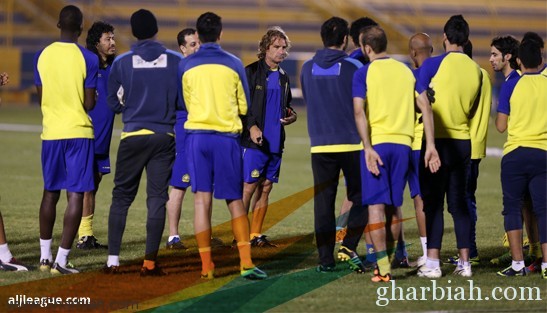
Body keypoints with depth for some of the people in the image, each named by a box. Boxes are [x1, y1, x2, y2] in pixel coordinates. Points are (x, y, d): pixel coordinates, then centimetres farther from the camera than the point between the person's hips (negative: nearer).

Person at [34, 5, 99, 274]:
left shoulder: (42, 56, 2)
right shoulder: (88, 59, -9)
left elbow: (40, 98, 8)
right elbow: (89, 104, -7)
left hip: (50, 132, 4)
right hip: (78, 132, -4)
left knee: (50, 193, 17)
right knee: (75, 196, -2)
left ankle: (45, 256, 21)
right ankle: (61, 260, -8)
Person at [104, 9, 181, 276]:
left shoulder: (122, 63, -2)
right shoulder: (176, 61, -1)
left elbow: (113, 103, 4)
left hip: (133, 136, 0)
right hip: (164, 136, 0)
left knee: (121, 196, 8)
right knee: (157, 198, 3)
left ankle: (113, 259, 3)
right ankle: (150, 262, 1)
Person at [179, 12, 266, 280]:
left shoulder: (185, 66, 2)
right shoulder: (234, 64, 1)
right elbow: (244, 106, 10)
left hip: (196, 134, 0)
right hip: (226, 137, 0)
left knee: (201, 199, 1)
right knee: (235, 202, 5)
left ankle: (206, 266, -1)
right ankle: (246, 262, -6)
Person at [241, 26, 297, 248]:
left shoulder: (283, 77, 16)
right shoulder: (251, 72, -5)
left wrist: (291, 115, 5)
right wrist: (251, 126, -20)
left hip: (275, 142, 7)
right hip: (254, 141, -7)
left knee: (266, 188, 7)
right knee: (248, 187, -7)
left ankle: (256, 235, 12)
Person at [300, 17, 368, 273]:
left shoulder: (308, 69, 5)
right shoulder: (353, 67, -7)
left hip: (320, 145, 3)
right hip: (352, 144, -3)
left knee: (323, 202, 5)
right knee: (360, 198, 9)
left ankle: (326, 259, 3)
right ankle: (349, 247, -7)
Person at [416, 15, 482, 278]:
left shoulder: (433, 65, -10)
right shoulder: (475, 69, 6)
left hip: (438, 141, -5)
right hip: (463, 141, 5)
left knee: (433, 203, -3)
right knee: (458, 202, 11)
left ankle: (432, 263, -7)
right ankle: (464, 262, 10)